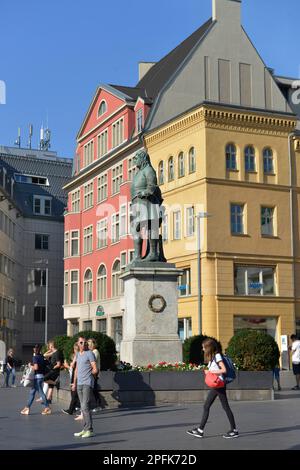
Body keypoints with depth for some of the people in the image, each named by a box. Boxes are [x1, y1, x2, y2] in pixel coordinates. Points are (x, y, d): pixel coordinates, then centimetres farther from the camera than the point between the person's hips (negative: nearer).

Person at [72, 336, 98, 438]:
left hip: (87, 383, -7)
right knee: (83, 407, 10)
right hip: (79, 384, 8)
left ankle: (89, 430, -9)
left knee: (85, 406, -13)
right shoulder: (78, 354, 16)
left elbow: (95, 370, -9)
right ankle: (85, 429, 15)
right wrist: (74, 383, 20)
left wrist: (87, 376, 6)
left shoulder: (89, 354, -7)